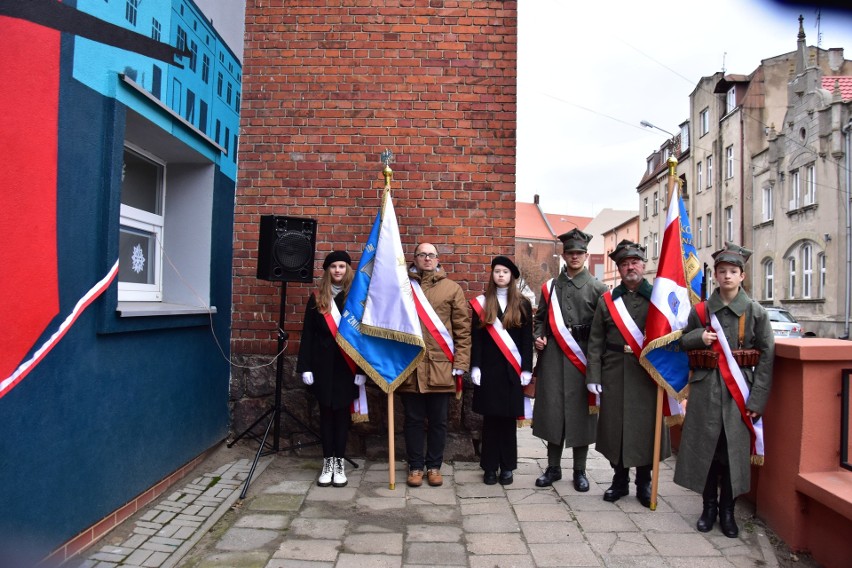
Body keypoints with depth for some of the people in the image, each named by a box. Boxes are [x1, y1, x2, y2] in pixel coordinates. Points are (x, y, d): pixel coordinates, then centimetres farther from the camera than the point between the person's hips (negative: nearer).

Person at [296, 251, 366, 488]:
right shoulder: (317, 299, 6)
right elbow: (308, 335, 5)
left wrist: (362, 368, -8)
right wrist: (305, 366, -3)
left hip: (347, 365, -1)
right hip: (323, 364, 1)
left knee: (342, 412, 6)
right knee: (326, 412, 8)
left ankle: (339, 463, 17)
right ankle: (327, 463, 18)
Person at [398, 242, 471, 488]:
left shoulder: (452, 288, 6)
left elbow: (463, 328, 3)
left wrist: (460, 363, -4)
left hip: (440, 366, 0)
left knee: (438, 420, 10)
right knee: (413, 420, 9)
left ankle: (434, 466, 25)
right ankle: (415, 466, 23)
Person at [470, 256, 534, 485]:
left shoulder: (522, 304, 5)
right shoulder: (481, 303, 4)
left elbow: (527, 339, 4)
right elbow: (476, 338, 1)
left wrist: (526, 369, -2)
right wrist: (475, 367, -6)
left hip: (512, 370, 1)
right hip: (489, 368, 0)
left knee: (509, 418, 6)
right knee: (490, 417, 4)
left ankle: (507, 466, 17)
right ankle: (490, 466, 15)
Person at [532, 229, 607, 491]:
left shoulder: (597, 288, 2)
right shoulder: (550, 286, 11)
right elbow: (540, 318, 18)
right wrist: (538, 337, 0)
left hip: (583, 357, -2)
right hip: (553, 356, 3)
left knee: (580, 411, 4)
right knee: (552, 409, 6)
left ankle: (580, 470, 19)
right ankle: (553, 467, 21)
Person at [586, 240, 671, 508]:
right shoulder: (607, 300, 6)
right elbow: (595, 342, 4)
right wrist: (593, 377, -2)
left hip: (648, 374, -1)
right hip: (614, 374, 1)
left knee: (646, 426, 6)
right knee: (615, 425, 8)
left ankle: (644, 483, 24)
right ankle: (620, 481, 25)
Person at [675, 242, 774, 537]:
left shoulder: (756, 312, 0)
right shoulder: (700, 310, 4)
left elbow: (767, 356, -1)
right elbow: (683, 341, 13)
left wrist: (757, 399, -7)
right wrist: (699, 337, -11)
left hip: (739, 392, -1)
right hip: (705, 390, 1)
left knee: (734, 450, 5)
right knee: (705, 447, 6)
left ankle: (727, 510, 21)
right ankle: (709, 507, 22)